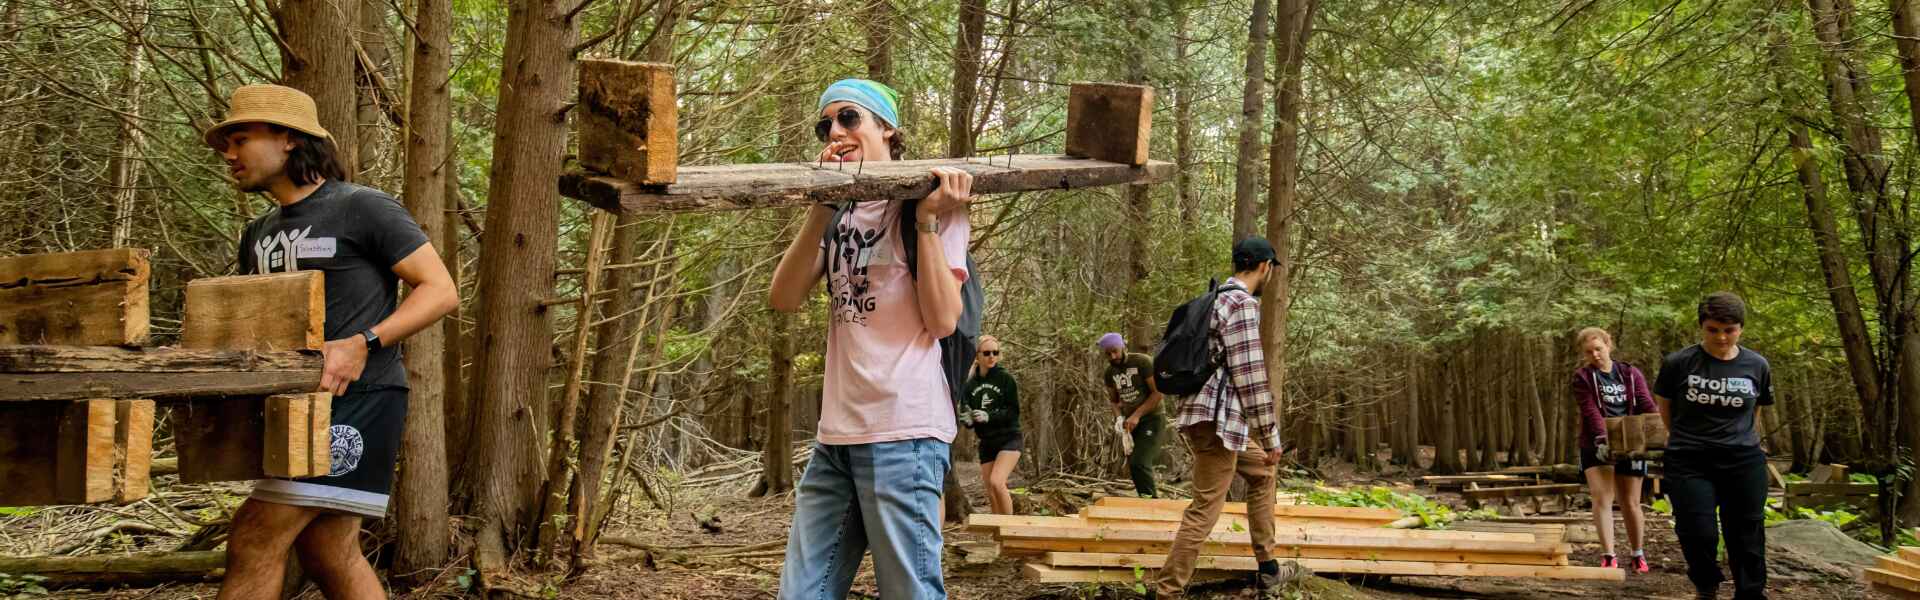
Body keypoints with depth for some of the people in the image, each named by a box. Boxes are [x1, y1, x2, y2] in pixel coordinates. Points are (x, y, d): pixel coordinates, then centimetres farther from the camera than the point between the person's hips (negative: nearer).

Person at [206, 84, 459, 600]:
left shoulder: (363, 208, -5)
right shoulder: (258, 236, 18)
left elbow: (441, 290, -9)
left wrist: (364, 344, -20)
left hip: (356, 401, -8)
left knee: (255, 543, -12)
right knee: (329, 555, 9)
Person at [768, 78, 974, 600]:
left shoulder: (934, 200, 2)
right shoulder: (839, 215, 19)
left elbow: (942, 321, -8)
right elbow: (784, 299, 3)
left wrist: (927, 220, -12)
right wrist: (822, 207, -5)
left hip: (904, 432, -6)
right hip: (836, 437, 6)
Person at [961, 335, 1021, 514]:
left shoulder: (1005, 378, -6)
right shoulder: (971, 384, 4)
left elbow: (1013, 412, -9)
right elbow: (966, 414, 7)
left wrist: (989, 416, -24)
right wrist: (967, 419, -17)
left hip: (1009, 439, -5)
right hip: (986, 443, 5)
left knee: (997, 482, -23)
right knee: (991, 494, 5)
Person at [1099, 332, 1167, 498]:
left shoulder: (1143, 362, -13)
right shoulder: (1110, 372, 5)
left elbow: (1158, 392, -15)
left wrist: (1137, 415, -19)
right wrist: (1120, 418, -4)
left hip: (1152, 419, -7)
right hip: (1131, 423, 7)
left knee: (1139, 463, -22)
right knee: (1132, 466, 7)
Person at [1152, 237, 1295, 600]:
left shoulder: (1218, 298, 16)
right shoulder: (1242, 304, -14)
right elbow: (1250, 376, -18)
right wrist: (1270, 436, -13)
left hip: (1219, 417, 11)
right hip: (1216, 419, -11)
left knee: (1262, 474, 24)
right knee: (1206, 509, -9)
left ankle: (1267, 569, 28)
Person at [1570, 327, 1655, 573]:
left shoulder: (1631, 374, 7)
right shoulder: (1583, 377, 0)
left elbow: (1647, 407, -4)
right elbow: (1591, 411, -14)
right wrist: (1602, 439, -29)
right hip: (1598, 447, -2)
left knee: (1630, 503, 8)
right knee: (1602, 498, -14)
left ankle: (1638, 555, 23)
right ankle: (1608, 556, -16)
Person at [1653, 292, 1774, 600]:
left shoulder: (1757, 366, 0)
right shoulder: (1678, 363, -7)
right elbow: (1664, 405, 10)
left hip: (1744, 461, 2)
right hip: (1689, 464, -2)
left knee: (1747, 539, 4)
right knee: (1698, 534, -7)